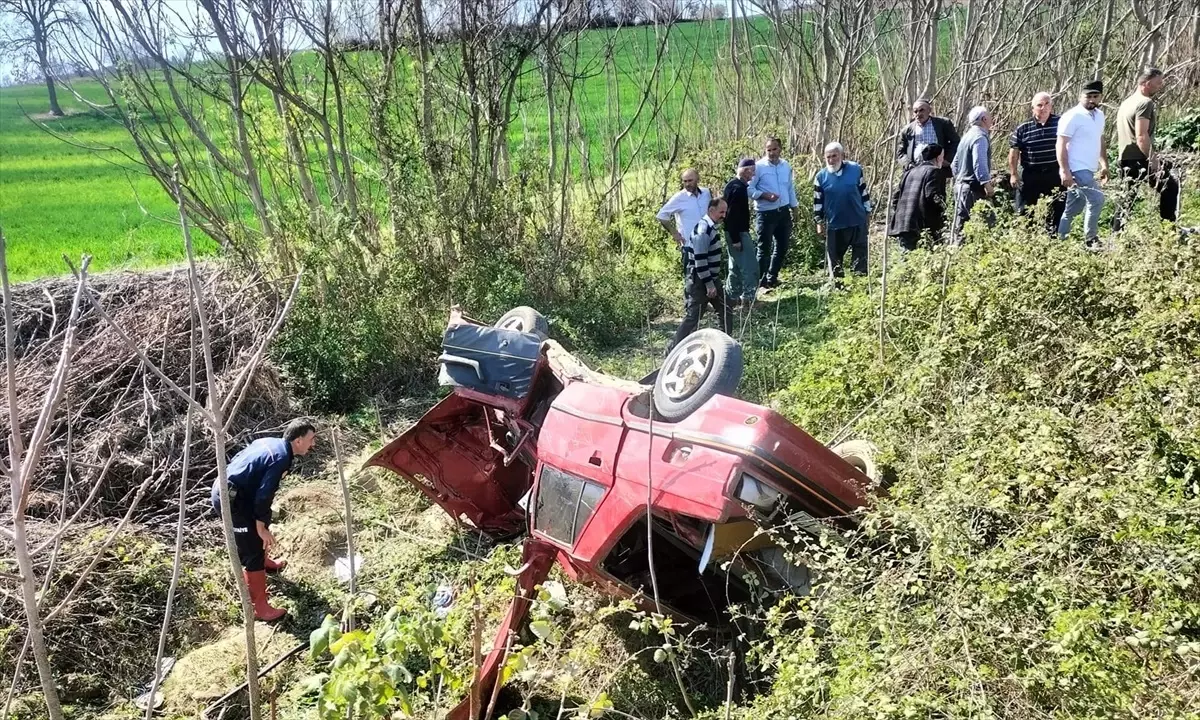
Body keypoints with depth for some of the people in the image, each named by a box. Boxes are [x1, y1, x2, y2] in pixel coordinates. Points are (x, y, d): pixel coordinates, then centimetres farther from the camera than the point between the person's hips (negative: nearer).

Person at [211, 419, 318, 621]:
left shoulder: (269, 442, 9)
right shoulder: (281, 458, -18)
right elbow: (264, 495, -20)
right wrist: (261, 527, -10)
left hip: (222, 487, 10)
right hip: (230, 498, -10)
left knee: (262, 520, 31)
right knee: (253, 550, -6)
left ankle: (263, 561, 55)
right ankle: (260, 607, 0)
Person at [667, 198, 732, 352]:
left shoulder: (712, 227, 10)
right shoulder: (703, 230, -22)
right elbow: (700, 260, -24)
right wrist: (709, 284, -21)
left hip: (711, 278, 10)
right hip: (699, 281, -10)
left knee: (725, 311, 14)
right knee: (692, 317, -5)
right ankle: (673, 351, 3)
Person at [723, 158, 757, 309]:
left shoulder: (733, 185, 10)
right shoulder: (738, 189, -21)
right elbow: (732, 215, -24)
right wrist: (735, 239, -23)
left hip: (735, 232, 10)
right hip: (738, 233, -10)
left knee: (736, 267, 16)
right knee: (750, 266, -4)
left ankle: (732, 297, 23)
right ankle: (747, 298, 1)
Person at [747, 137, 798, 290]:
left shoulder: (786, 166, 6)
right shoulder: (758, 166, -11)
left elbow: (790, 188, 16)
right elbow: (749, 189, -13)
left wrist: (794, 207, 16)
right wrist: (765, 195, -24)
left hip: (783, 212, 6)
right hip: (765, 213, -6)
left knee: (782, 247, 14)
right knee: (764, 248, 0)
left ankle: (772, 278, 28)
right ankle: (761, 281, 10)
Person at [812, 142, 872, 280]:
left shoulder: (856, 169, -3)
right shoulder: (821, 176, -3)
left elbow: (864, 193, 6)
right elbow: (817, 201, 4)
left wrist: (867, 213, 7)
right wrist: (819, 222, 3)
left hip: (858, 222, 0)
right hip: (834, 224, 0)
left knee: (860, 255, 5)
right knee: (834, 257, 8)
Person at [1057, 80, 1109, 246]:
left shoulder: (1099, 115, 13)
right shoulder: (1072, 117, -13)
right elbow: (1061, 144, -15)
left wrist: (1104, 165, 19)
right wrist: (1065, 171, -22)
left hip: (1089, 170, 9)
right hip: (1077, 169, -9)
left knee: (1072, 210, 13)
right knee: (1096, 200, -15)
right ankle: (1091, 239, -3)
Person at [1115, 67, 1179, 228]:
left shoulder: (1127, 102, 18)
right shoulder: (1145, 103, -12)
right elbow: (1141, 136, -21)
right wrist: (1154, 161, -19)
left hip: (1126, 160, 9)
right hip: (1141, 160, -9)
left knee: (1129, 199, 11)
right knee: (1171, 188, -2)